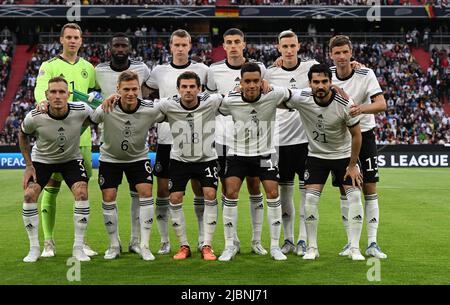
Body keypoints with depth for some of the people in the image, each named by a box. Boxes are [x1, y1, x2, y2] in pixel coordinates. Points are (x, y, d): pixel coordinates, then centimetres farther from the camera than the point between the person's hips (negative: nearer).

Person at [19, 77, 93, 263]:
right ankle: (34, 248, -1)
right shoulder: (34, 118, -26)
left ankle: (78, 248, -6)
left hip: (71, 159, 0)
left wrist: (78, 130, -8)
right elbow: (23, 136, -3)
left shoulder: (80, 110, -26)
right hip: (42, 159, 0)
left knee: (81, 193, -20)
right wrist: (29, 165, -4)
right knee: (29, 195, -17)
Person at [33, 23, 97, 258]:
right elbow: (40, 90, -16)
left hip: (81, 135, 4)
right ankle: (48, 242, 6)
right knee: (51, 187, -2)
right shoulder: (49, 66, 1)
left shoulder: (88, 68, 14)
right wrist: (44, 100, -38)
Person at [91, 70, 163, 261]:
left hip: (138, 157, 0)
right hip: (110, 158, 0)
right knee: (108, 198, -5)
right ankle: (114, 245, 15)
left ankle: (144, 246, -6)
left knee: (146, 192, -15)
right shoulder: (107, 109, -24)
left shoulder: (150, 110, -21)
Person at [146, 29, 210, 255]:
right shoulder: (159, 71, 7)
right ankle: (164, 241, 11)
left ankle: (203, 239, 14)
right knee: (162, 188, 1)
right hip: (166, 138, 1)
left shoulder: (202, 70, 4)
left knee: (199, 187, 3)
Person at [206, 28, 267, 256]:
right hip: (223, 137, 1)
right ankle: (233, 241, 13)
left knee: (254, 187, 2)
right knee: (227, 190, 4)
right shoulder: (215, 70, 1)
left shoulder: (258, 68, 0)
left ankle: (257, 240, 11)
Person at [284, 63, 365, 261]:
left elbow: (356, 135, -11)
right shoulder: (300, 98, -21)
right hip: (316, 155, 1)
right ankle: (312, 247, 4)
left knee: (355, 196, -12)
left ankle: (354, 248, -2)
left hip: (344, 155, -1)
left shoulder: (345, 105, -24)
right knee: (310, 198, -10)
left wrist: (352, 165, -8)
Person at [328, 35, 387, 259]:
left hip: (364, 133, -2)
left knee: (369, 188, -4)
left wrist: (361, 108, -43)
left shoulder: (366, 74, -14)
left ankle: (372, 243, 2)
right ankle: (350, 241, 12)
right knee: (345, 190, 3)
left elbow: (381, 104, -25)